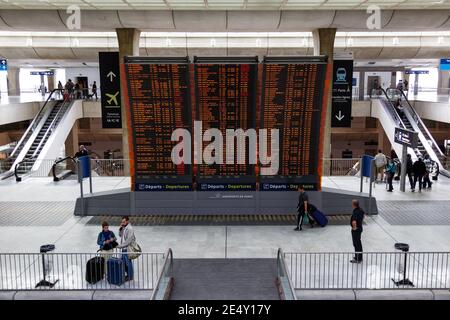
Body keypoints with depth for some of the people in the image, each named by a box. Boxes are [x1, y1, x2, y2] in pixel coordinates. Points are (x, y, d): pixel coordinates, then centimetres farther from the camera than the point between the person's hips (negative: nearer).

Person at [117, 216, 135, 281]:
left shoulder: (130, 229, -22)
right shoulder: (124, 228, 5)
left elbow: (128, 241, -24)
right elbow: (120, 235, 14)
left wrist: (120, 246, -20)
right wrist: (120, 229, -4)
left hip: (127, 249, -9)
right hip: (123, 248, 9)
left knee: (128, 263, 5)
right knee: (123, 262, 19)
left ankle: (130, 277, 20)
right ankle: (128, 274, 35)